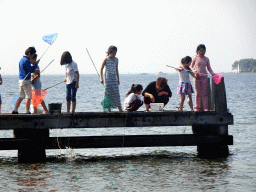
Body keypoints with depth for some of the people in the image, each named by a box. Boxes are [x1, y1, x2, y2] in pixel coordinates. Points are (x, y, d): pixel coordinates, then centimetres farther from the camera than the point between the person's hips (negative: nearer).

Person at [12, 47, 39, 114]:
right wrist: (36, 64, -5)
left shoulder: (22, 59, 15)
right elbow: (30, 69, -16)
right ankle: (27, 111, -1)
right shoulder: (26, 60, -15)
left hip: (21, 80, 9)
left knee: (21, 96, 13)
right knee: (28, 97, -2)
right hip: (26, 81, -9)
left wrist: (34, 70, 7)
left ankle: (15, 110, 8)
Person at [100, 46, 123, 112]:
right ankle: (109, 109, 1)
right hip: (108, 78, -5)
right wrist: (101, 78, -17)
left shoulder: (116, 59, 10)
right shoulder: (106, 59, -5)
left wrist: (118, 79, 18)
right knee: (108, 93, -2)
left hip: (114, 78, 5)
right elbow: (101, 69, -5)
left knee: (116, 93, 1)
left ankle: (120, 109, 1)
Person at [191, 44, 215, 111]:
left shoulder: (206, 59, 9)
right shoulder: (195, 58, 2)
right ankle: (197, 108, 7)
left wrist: (213, 74, 1)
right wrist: (195, 72, -10)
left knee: (204, 93, 1)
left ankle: (206, 108, 3)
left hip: (204, 77, 1)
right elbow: (191, 67, 9)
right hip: (197, 77, -1)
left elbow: (209, 68, 16)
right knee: (198, 93, 1)